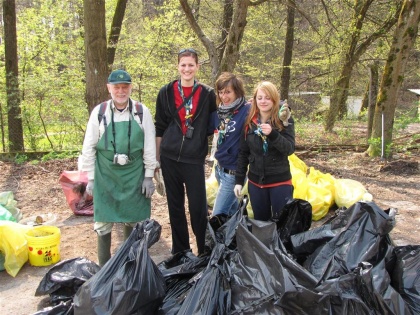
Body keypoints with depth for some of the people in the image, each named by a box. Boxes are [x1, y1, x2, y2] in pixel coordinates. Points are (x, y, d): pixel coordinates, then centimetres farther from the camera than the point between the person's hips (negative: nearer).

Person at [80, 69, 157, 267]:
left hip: (134, 174, 0)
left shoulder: (142, 112, -2)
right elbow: (89, 147, 2)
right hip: (105, 175, 0)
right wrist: (91, 178, 1)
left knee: (134, 220, 10)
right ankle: (104, 267, 21)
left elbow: (149, 146, 1)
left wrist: (149, 176, 0)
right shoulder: (99, 112, -2)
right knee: (103, 221, 4)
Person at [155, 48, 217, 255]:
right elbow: (159, 127, 7)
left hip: (194, 159, -2)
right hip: (170, 158, 2)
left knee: (198, 207, -1)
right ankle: (179, 250, 24)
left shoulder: (207, 94, 1)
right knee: (175, 205, 10)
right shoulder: (166, 92, 4)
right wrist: (156, 157, 7)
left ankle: (204, 251, 15)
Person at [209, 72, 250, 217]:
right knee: (232, 210, 24)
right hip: (220, 168, 7)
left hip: (234, 171, -7)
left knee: (218, 216, 2)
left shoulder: (248, 110, -18)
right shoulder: (218, 111, 3)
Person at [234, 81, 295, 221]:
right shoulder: (249, 122, 3)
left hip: (280, 182, -3)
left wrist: (272, 134, -32)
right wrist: (239, 180, 4)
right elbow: (243, 153, 7)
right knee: (260, 221, 14)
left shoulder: (284, 120, -6)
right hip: (255, 182, 3)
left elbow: (290, 149, -16)